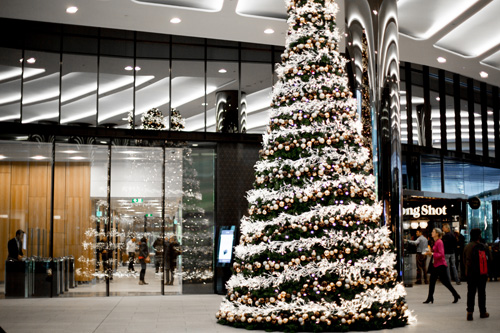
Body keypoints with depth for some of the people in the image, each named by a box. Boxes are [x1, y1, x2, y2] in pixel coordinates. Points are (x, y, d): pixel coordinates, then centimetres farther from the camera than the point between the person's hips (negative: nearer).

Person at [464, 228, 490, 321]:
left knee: (470, 292, 5)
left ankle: (470, 311, -4)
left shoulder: (467, 246, 3)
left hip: (470, 273, 3)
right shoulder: (483, 247, -12)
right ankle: (482, 312, 18)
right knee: (481, 292, 8)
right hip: (481, 273, -3)